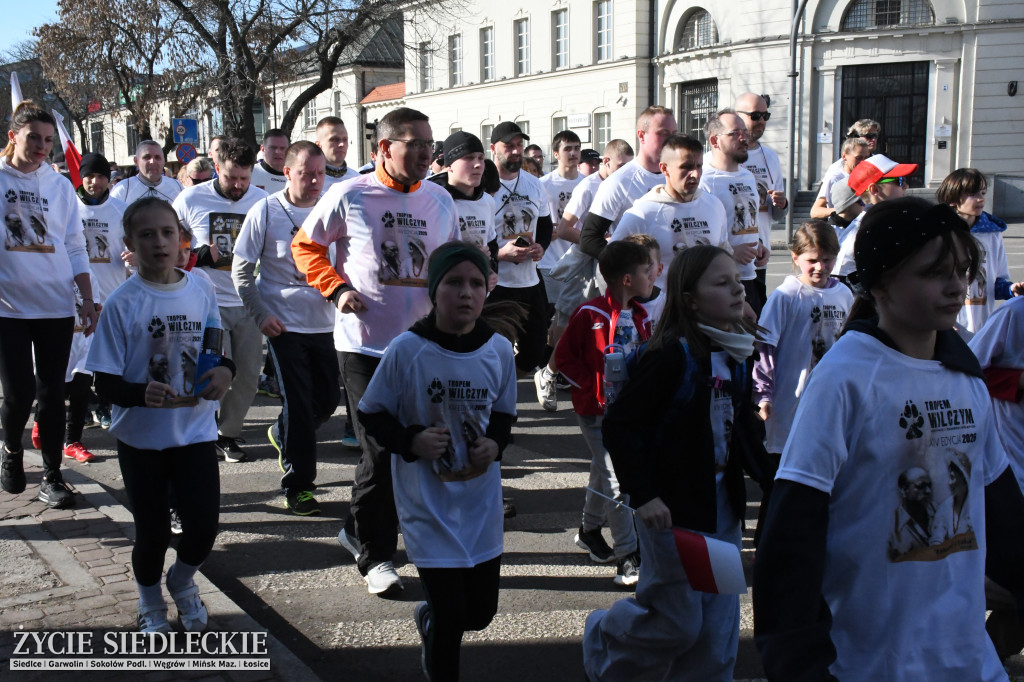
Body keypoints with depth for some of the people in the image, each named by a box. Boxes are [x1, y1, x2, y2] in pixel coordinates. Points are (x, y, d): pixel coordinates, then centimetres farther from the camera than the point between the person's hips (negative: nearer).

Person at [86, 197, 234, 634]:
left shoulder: (202, 292, -2)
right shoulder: (122, 303, -12)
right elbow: (105, 383, -12)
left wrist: (224, 371, -12)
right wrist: (142, 394, -32)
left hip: (195, 430, 2)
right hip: (141, 437, -2)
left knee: (203, 525, -1)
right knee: (153, 532, 10)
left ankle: (182, 582, 34)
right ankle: (150, 601, 41)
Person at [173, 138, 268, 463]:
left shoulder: (263, 201, 2)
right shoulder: (191, 199, -3)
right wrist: (197, 256, -11)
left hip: (250, 303, 3)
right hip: (209, 302, -3)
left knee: (248, 374, 4)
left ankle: (227, 434, 22)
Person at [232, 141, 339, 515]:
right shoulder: (265, 212, -6)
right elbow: (241, 269, -3)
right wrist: (261, 315, -9)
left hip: (325, 323, 4)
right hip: (284, 325, -4)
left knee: (329, 398, 12)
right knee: (298, 403, -3)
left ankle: (282, 434, 42)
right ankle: (298, 486, 11)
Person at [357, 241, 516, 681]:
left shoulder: (499, 349, -6)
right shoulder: (406, 350, -16)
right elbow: (371, 414, -4)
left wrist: (495, 443, -11)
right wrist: (411, 440, -20)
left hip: (481, 499, 4)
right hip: (428, 502, -4)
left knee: (480, 612, 16)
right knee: (450, 617, -1)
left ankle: (428, 618, 50)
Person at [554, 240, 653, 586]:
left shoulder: (639, 317, 4)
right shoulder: (590, 314, -16)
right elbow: (564, 356, -11)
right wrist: (592, 388, -13)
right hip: (597, 410, -7)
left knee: (603, 470, 19)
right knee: (616, 480, -10)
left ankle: (589, 531, 39)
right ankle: (629, 557, -5)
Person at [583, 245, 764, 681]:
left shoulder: (738, 355, 5)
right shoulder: (672, 355, -18)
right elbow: (619, 425, -20)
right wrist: (643, 495, -23)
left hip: (722, 503, 7)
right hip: (673, 508, -7)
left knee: (717, 628, 12)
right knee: (678, 624, 4)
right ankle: (601, 637, 31)